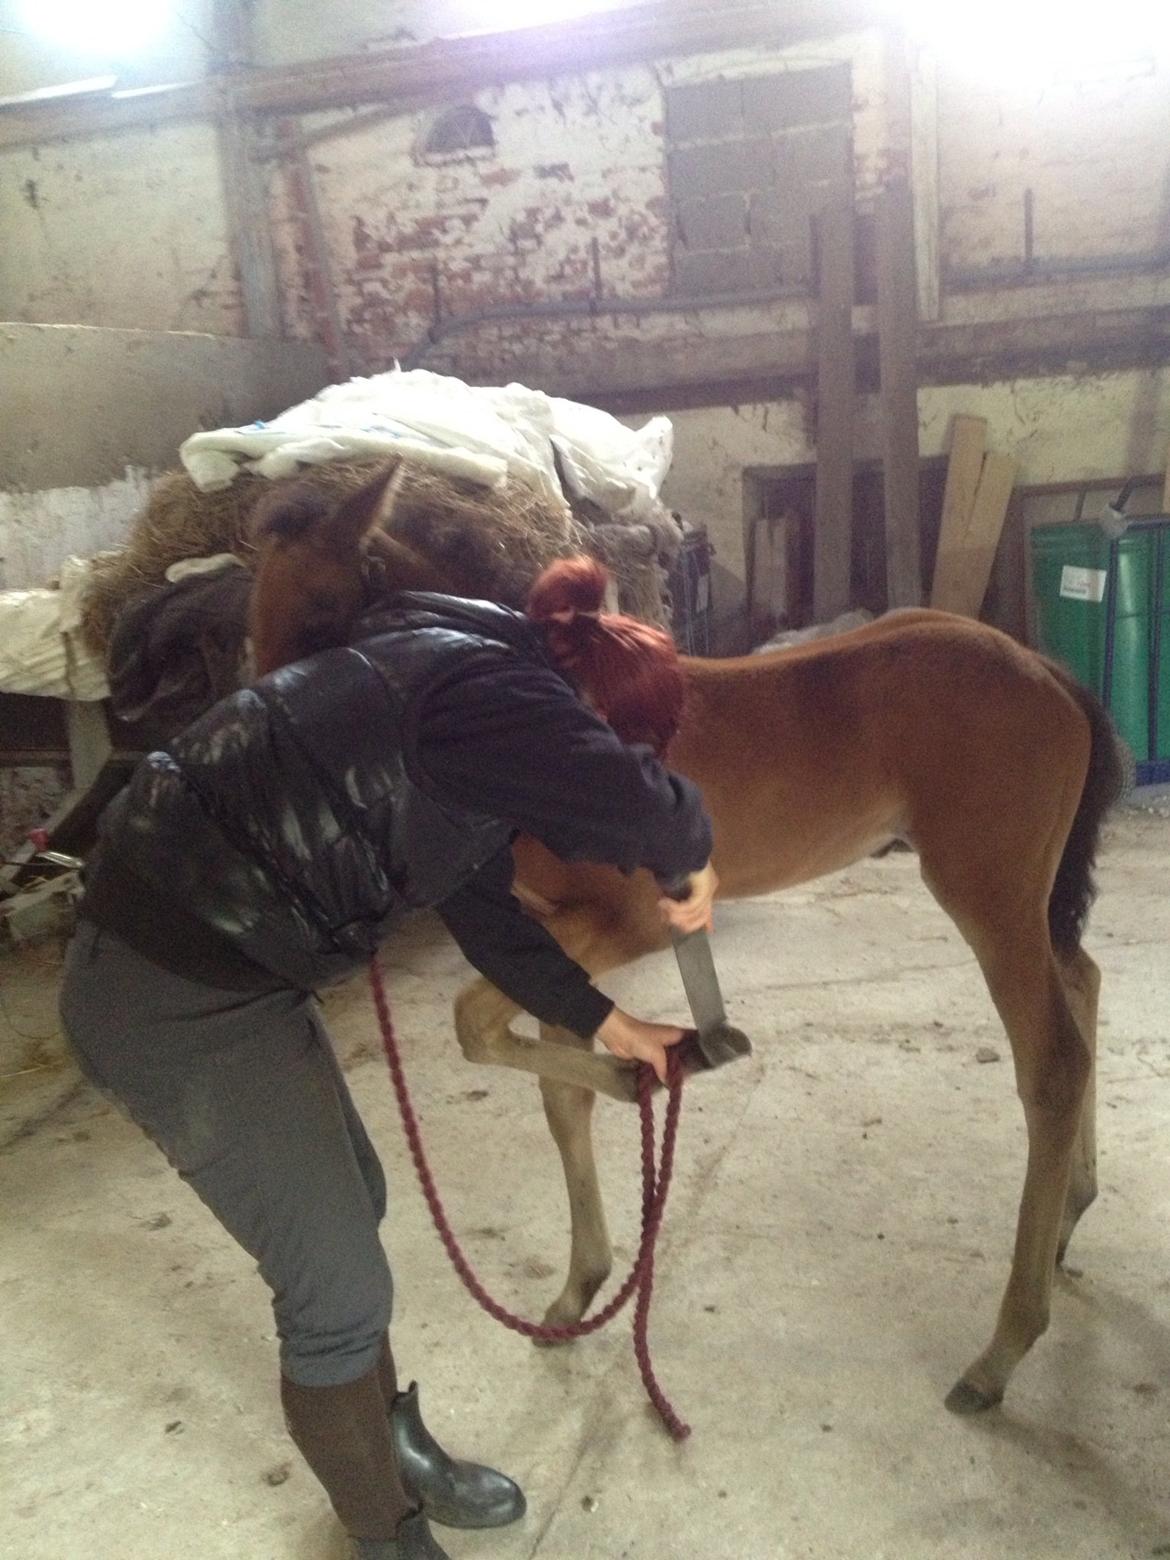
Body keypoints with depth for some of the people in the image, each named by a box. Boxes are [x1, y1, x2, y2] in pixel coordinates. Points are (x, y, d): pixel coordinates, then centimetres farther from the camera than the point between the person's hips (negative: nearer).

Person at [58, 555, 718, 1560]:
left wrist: (603, 1020, 22)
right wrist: (692, 855, -10)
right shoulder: (496, 689, -19)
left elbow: (484, 906, 19)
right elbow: (640, 806, -34)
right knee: (338, 1293, 4)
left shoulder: (465, 686, 12)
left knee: (350, 1209, 24)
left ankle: (393, 1451, 47)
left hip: (219, 958, 10)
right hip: (177, 994, -10)